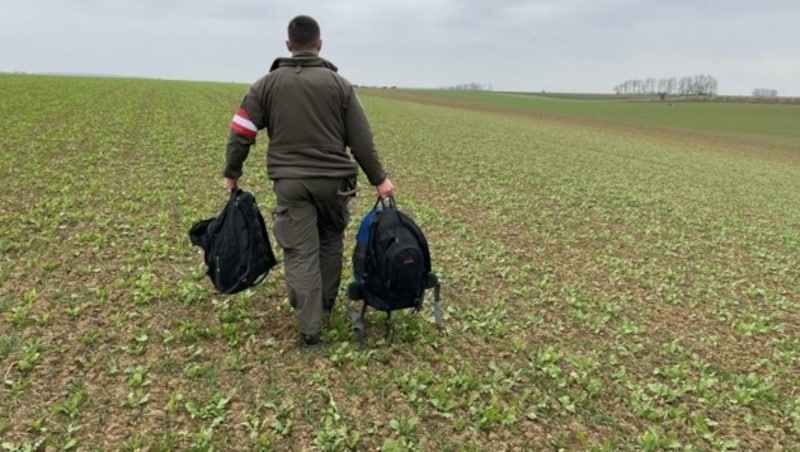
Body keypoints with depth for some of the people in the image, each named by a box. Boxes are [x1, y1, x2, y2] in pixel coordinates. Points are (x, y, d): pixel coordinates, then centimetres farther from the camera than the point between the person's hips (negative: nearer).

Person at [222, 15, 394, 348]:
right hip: (333, 181, 1)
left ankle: (309, 328, 1)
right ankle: (326, 301, 36)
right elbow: (361, 139, 1)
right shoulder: (339, 84, 3)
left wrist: (231, 173, 16)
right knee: (331, 240, 22)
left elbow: (241, 132, 3)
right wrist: (379, 179, 8)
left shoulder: (267, 84, 5)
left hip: (290, 183, 0)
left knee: (301, 253, 1)